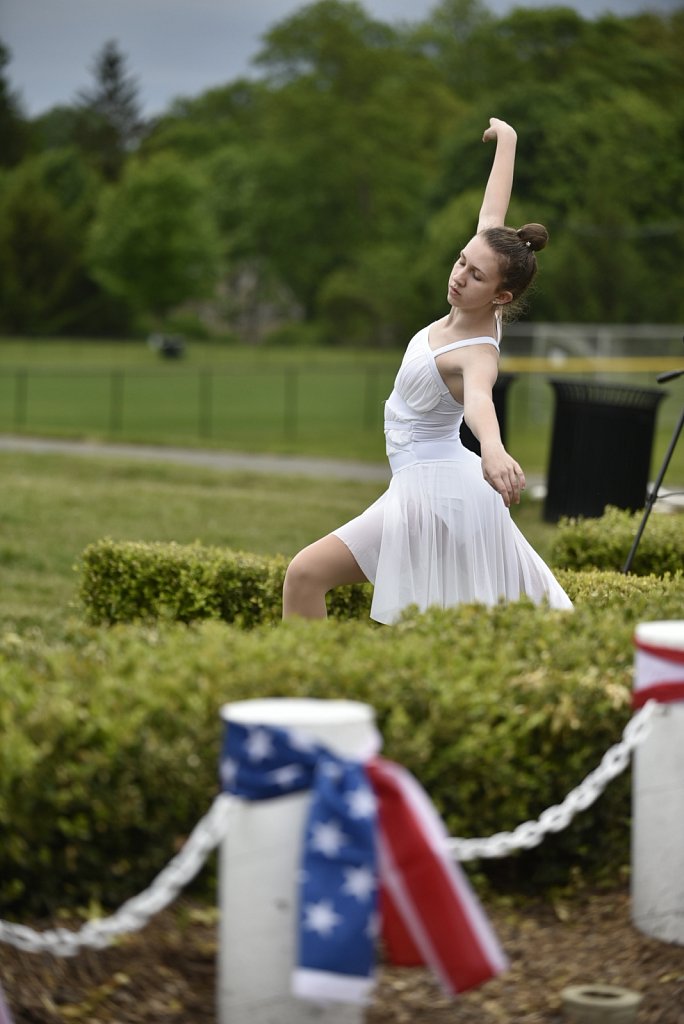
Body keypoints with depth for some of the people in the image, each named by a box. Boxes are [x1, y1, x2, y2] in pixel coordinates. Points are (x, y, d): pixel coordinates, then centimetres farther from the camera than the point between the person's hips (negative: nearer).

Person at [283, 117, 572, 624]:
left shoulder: (478, 354, -22)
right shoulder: (475, 313, -1)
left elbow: (479, 398, -47)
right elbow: (492, 212, 11)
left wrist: (493, 447, -69)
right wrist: (506, 140, 22)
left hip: (432, 487, -10)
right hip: (439, 482, 10)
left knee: (305, 575, -11)